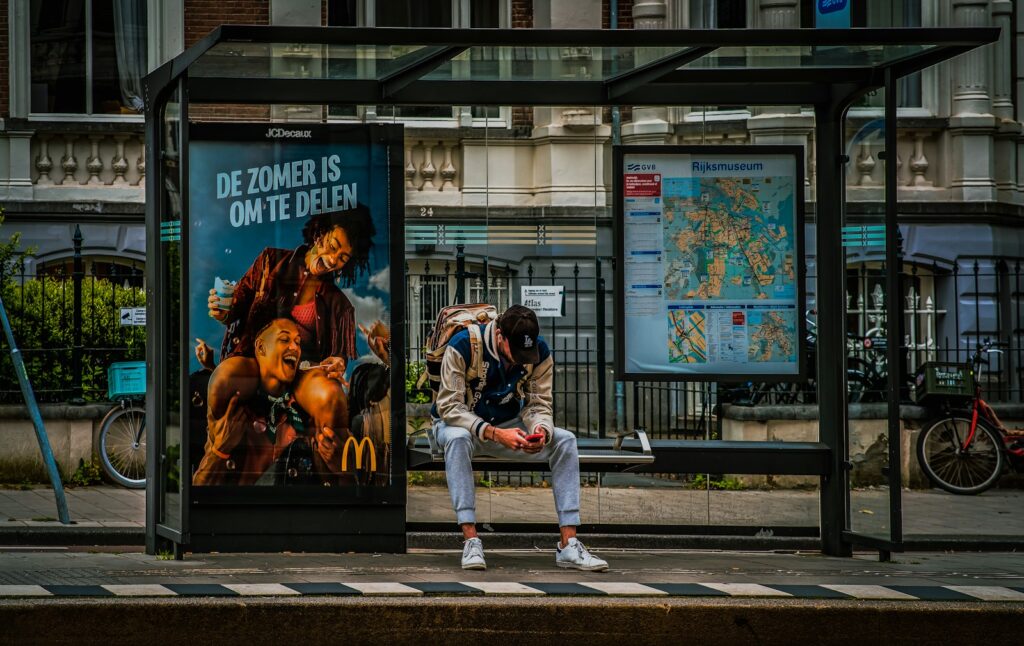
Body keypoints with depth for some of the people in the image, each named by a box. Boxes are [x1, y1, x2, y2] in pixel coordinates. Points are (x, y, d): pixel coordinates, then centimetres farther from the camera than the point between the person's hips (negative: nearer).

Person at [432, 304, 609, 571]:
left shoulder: (540, 352, -10)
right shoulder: (463, 346, -25)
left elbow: (538, 404, -6)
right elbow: (448, 406, -26)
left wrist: (541, 430, -32)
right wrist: (495, 433, -39)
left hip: (507, 426, 4)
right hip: (461, 423, -4)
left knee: (565, 441, -18)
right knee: (458, 438, -41)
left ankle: (568, 545, -22)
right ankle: (470, 541, -41)